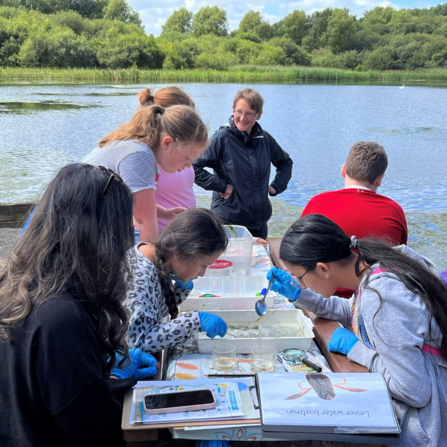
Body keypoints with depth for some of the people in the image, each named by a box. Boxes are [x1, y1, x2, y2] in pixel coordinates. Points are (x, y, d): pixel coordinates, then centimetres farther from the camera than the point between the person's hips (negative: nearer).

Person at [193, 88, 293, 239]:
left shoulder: (265, 139, 6)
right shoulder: (222, 139, -10)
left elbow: (285, 162, 23)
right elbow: (194, 167, -16)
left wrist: (277, 186, 9)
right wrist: (221, 186, -16)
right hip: (228, 220, -5)